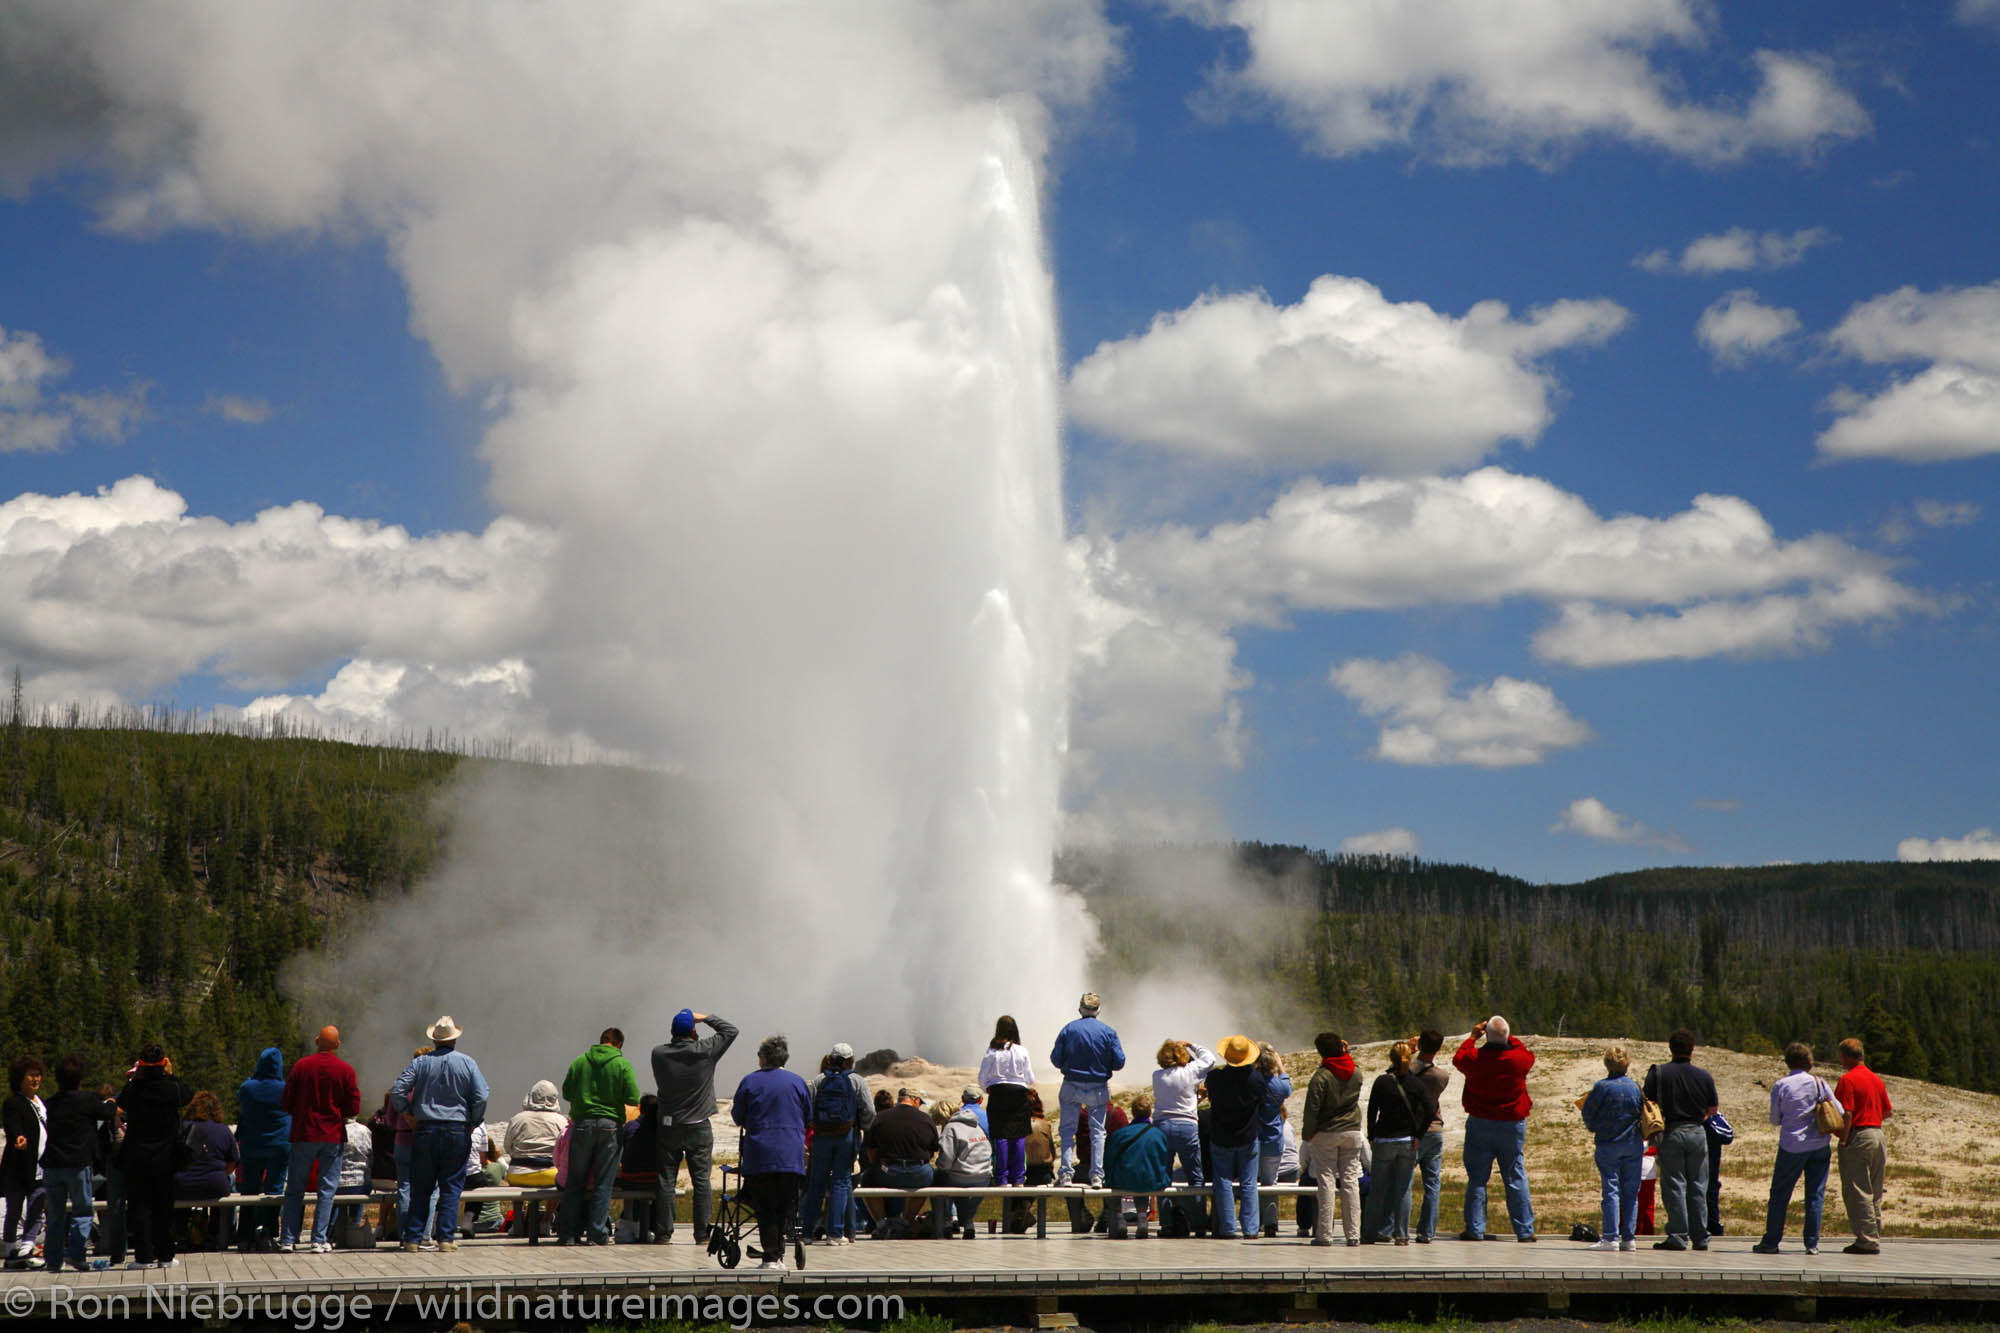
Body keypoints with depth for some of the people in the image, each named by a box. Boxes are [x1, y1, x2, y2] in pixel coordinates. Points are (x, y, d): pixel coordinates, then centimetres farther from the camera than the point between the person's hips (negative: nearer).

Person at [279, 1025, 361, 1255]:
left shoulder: (301, 1066, -2)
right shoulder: (345, 1070, -4)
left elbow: (285, 1102, 0)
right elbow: (354, 1108, -4)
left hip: (304, 1135, 1)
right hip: (333, 1136, -1)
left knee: (295, 1189, 8)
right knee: (327, 1189, 4)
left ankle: (287, 1239, 6)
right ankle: (320, 1240, 0)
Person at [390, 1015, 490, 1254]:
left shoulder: (421, 1062, 1)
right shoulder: (467, 1063, 0)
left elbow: (397, 1092, -5)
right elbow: (481, 1098, -6)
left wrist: (408, 1113, 9)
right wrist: (472, 1124, 6)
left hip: (427, 1129, 1)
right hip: (458, 1131, -1)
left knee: (420, 1188, 7)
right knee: (451, 1188, 4)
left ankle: (413, 1239, 6)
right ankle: (446, 1238, -1)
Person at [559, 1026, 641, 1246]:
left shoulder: (579, 1062, 4)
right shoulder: (623, 1065, -3)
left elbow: (566, 1093, 7)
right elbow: (633, 1099, -6)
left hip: (582, 1123, 2)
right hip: (610, 1124, -2)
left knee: (575, 1181, 8)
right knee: (603, 1183, 3)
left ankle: (568, 1233, 8)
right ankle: (597, 1234, 1)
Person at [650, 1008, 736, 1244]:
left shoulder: (659, 1053, -5)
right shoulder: (705, 1050, -10)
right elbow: (730, 1030, 4)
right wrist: (705, 1018, 11)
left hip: (668, 1127, 1)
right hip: (699, 1129, -1)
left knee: (666, 1181, 6)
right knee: (701, 1180, 3)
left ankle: (663, 1233, 5)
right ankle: (702, 1234, 1)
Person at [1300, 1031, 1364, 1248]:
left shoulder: (1321, 1076, -14)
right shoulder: (1355, 1073, 2)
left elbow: (1312, 1108, -15)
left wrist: (1307, 1133, -1)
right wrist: (1345, 1052, 18)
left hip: (1326, 1133, -4)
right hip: (1352, 1132, 4)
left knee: (1326, 1181, -1)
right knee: (1350, 1181, 6)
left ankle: (1324, 1234, -3)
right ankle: (1353, 1234, 3)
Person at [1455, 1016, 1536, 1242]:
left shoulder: (1475, 1058, -12)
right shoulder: (1518, 1058, -11)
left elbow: (1458, 1058, 12)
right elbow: (1529, 1055, 14)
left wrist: (1473, 1037, 23)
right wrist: (1510, 1039, 20)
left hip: (1480, 1124, 0)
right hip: (1512, 1125, 0)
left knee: (1477, 1179, 6)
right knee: (1516, 1179, 7)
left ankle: (1475, 1229, 5)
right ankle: (1525, 1230, 8)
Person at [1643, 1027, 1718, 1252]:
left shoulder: (1658, 1074, -6)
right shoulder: (1704, 1076, 2)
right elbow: (1712, 1110, 9)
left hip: (1671, 1133, -2)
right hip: (1697, 1132, 2)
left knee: (1674, 1186, 1)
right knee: (1698, 1187, 9)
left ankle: (1678, 1236, -2)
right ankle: (1700, 1238, 12)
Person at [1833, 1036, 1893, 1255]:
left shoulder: (1848, 1079, -11)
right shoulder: (1877, 1079, 13)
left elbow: (1847, 1113, -17)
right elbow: (1888, 1111, 16)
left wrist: (1843, 1140, -12)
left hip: (1857, 1138, -8)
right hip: (1877, 1135, 8)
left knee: (1856, 1193, -4)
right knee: (1874, 1194, 14)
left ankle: (1867, 1241, -6)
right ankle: (1874, 1239, 17)